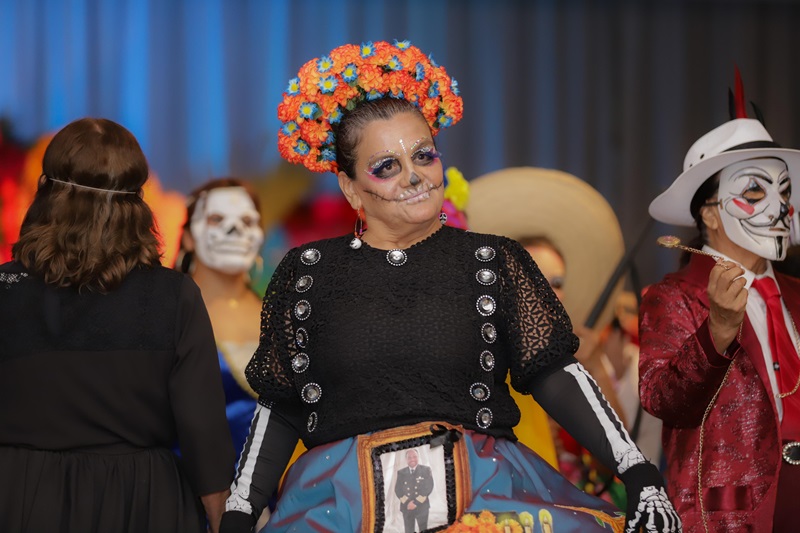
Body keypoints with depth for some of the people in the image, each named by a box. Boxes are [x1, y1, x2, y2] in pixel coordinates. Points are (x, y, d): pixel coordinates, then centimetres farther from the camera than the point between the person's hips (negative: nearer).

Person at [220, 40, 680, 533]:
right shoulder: (307, 273, 12)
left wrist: (639, 472, -4)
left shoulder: (494, 263, 11)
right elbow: (280, 409, 15)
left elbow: (556, 376, 6)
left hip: (482, 490, 0)